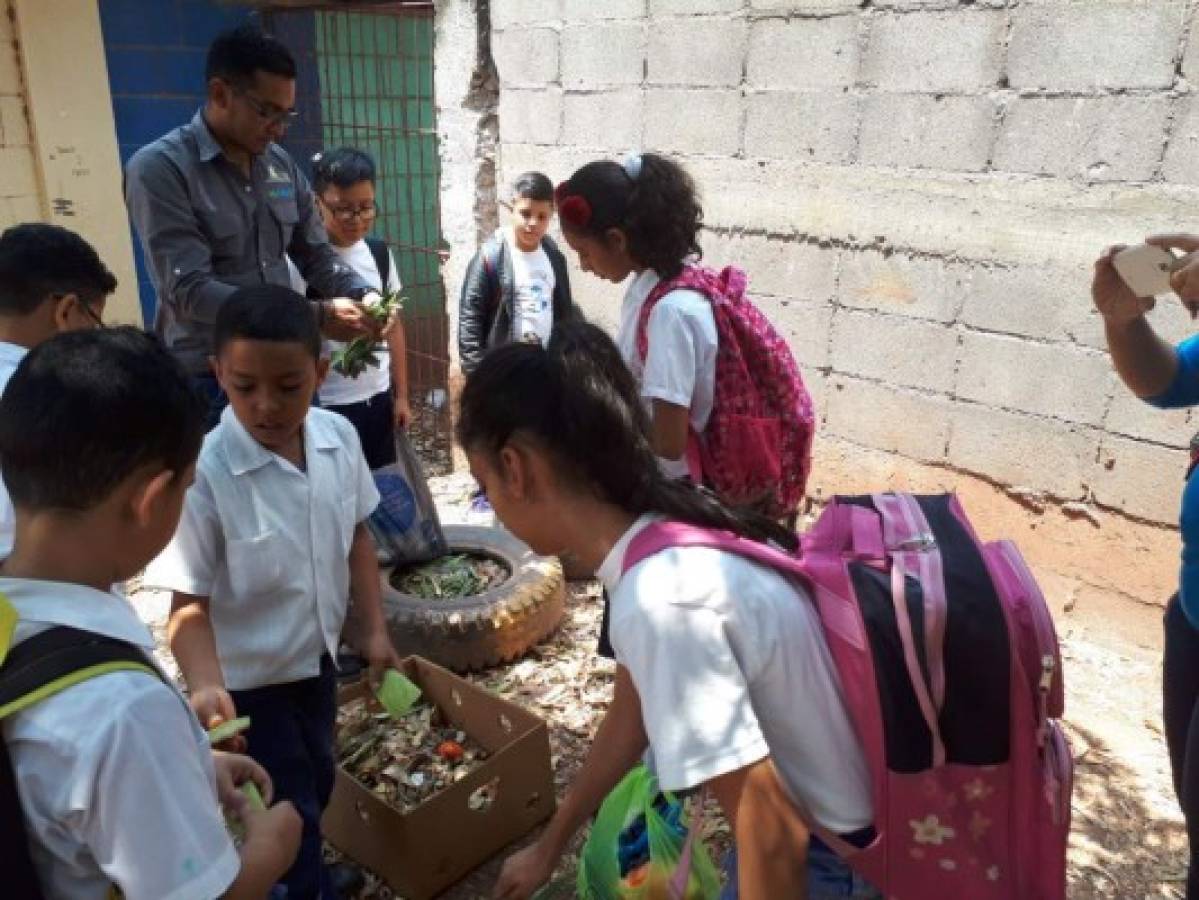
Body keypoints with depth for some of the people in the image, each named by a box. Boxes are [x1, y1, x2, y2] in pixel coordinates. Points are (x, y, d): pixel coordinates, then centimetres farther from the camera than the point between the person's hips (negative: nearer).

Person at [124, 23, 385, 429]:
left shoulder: (281, 165, 5)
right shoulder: (159, 169, -13)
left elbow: (317, 255, 12)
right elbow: (190, 291, -21)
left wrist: (364, 296, -11)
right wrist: (316, 316, -26)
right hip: (206, 381, -5)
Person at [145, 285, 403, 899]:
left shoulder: (339, 437, -15)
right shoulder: (203, 472, -30)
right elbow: (189, 603, -22)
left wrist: (373, 630, 0)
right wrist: (205, 685, -38)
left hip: (316, 655, 6)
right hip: (248, 677, -6)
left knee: (317, 786, 27)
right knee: (289, 810, 9)